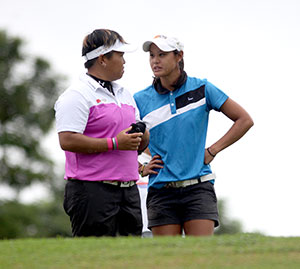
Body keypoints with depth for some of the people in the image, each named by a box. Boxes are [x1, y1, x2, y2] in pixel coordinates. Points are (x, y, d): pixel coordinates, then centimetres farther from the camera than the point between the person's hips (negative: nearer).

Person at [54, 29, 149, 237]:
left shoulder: (125, 94, 21)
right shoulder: (77, 95, -6)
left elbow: (141, 143, 26)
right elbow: (67, 140, -18)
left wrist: (141, 136, 1)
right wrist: (114, 143, -17)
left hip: (129, 189, 8)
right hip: (93, 190, -8)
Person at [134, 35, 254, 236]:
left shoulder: (201, 89, 2)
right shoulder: (141, 100, 5)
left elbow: (244, 120, 5)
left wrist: (213, 150, -1)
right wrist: (140, 169, 4)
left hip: (198, 188, -2)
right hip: (161, 191, 2)